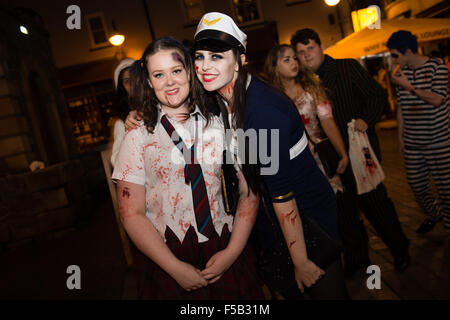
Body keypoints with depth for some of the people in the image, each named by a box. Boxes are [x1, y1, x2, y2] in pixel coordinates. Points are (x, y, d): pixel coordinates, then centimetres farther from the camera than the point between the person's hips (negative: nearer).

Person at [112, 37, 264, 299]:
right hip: (166, 261, -1)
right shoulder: (138, 138, -4)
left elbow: (248, 193, -2)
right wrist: (175, 267, -11)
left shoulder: (221, 126, -1)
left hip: (226, 255, 2)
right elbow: (132, 214, -6)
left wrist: (232, 252, -11)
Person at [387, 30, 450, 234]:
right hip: (412, 142, 5)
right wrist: (400, 136, 13)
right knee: (416, 184, 11)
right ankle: (433, 214, 37)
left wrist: (409, 87, -17)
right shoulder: (401, 73, 7)